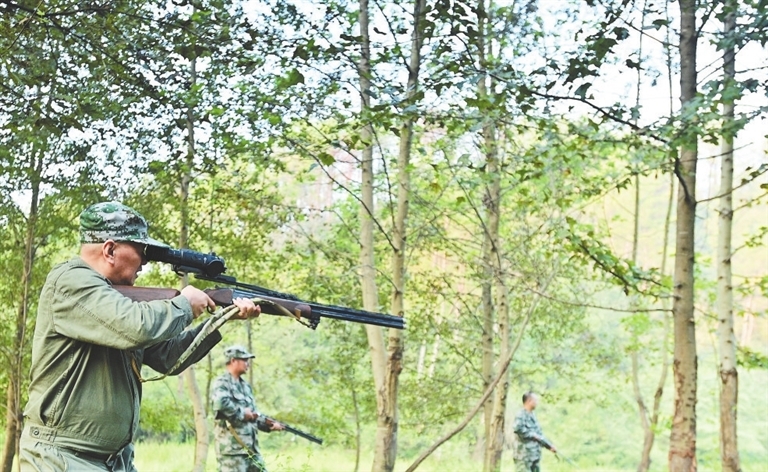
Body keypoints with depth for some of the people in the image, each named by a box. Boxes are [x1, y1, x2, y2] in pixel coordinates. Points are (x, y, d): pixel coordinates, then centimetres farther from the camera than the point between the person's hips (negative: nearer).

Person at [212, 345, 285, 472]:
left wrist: (268, 423, 5)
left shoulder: (245, 386, 19)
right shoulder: (223, 383, -9)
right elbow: (221, 403, -30)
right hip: (232, 446, -9)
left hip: (251, 447, 9)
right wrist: (242, 413, -16)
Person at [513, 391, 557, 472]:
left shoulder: (532, 416, 19)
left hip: (534, 456, 10)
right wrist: (533, 435, -19)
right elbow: (518, 429, -29)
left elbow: (539, 434, 25)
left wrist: (549, 446, 19)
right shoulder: (521, 415, -11)